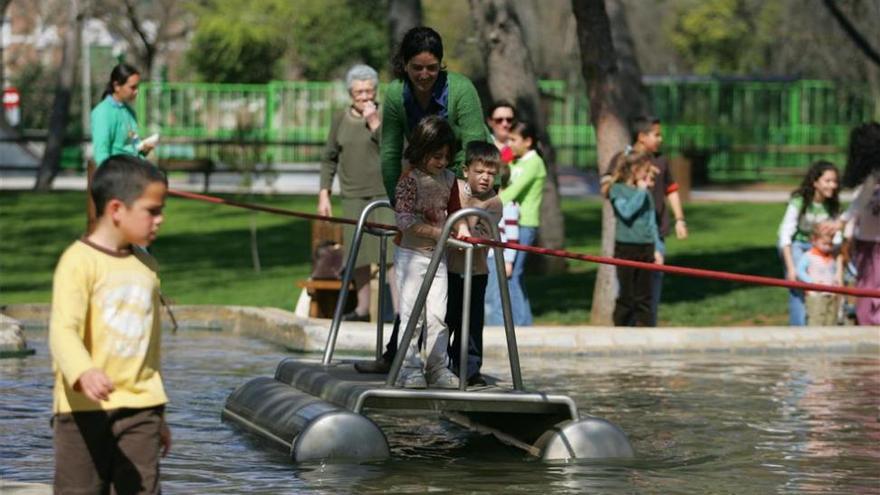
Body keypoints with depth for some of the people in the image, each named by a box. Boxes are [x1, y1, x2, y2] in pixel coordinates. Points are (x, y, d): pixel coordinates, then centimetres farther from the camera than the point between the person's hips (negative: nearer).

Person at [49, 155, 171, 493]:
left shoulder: (146, 265, 13)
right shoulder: (79, 261, -11)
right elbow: (63, 330, -23)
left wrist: (159, 415, 25)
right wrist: (84, 372, -43)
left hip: (138, 406, 6)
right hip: (83, 409, -6)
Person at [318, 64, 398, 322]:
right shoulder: (340, 120, 8)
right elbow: (329, 159, 13)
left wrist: (375, 124, -17)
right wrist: (324, 194, 8)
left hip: (384, 192, -4)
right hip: (353, 195, 4)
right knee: (358, 253, 7)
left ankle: (399, 309, -14)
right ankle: (362, 308, 18)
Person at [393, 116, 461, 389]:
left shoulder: (449, 179, 6)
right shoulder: (410, 179, -13)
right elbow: (404, 219, -18)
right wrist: (435, 232, -23)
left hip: (438, 255, 5)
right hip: (411, 253, -5)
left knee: (438, 314, 6)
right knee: (410, 313, -2)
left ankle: (437, 367, 13)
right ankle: (410, 369, 2)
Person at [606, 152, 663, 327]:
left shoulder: (646, 193, 12)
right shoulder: (617, 189, -3)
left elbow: (652, 222, 16)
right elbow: (626, 211, -20)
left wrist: (656, 250, 11)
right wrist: (640, 191, -12)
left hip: (646, 248, 5)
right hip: (626, 248, -5)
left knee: (644, 297, 6)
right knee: (626, 296, -2)